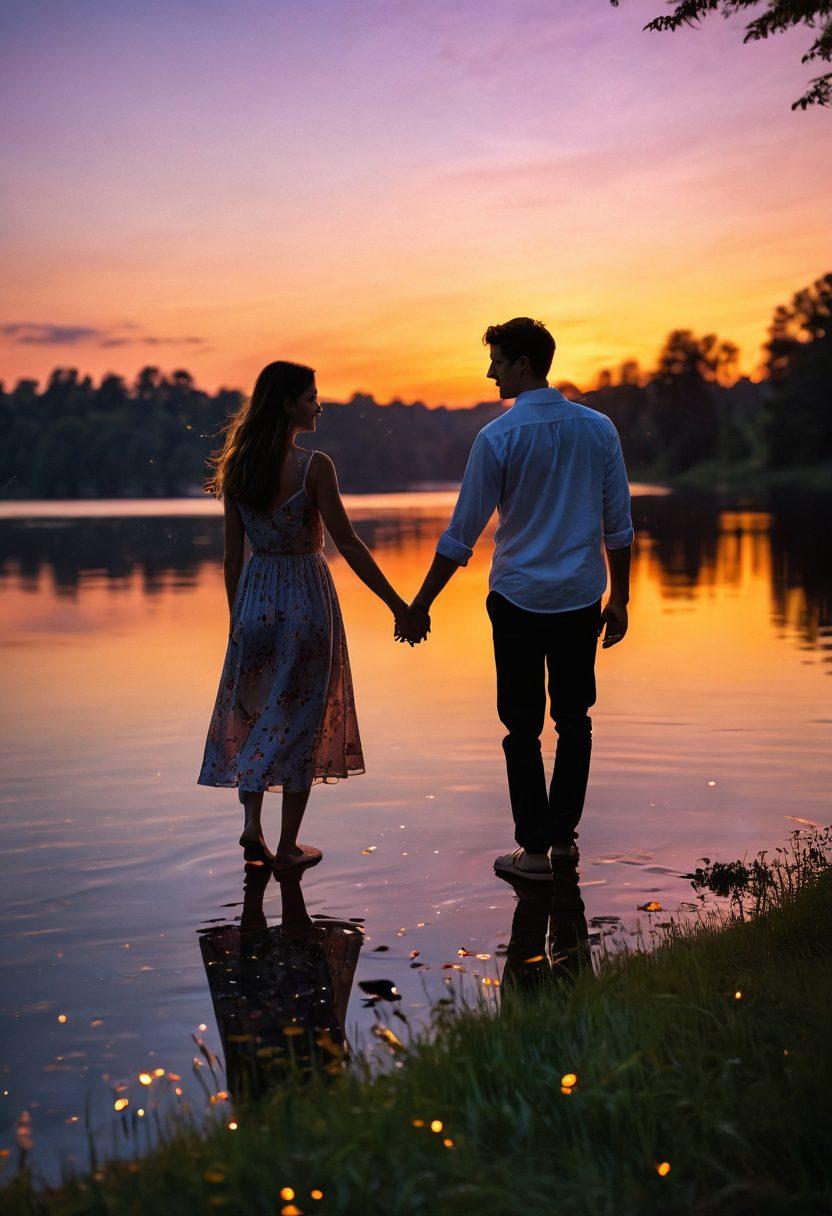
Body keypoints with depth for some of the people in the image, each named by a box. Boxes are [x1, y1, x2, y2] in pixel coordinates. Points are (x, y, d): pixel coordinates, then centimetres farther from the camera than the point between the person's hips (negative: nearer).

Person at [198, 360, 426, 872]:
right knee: (300, 716, 6)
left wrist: (237, 614, 16)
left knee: (252, 712, 19)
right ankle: (288, 847, 14)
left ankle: (252, 825, 9)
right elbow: (348, 543, -16)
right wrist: (397, 604, -10)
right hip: (307, 596, -4)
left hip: (254, 595, 4)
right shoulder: (314, 466, -14)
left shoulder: (237, 468, 1)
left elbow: (233, 554, 5)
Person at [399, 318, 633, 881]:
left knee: (524, 725, 5)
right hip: (582, 600, 4)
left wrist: (420, 605, 1)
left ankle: (535, 848, 8)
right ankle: (565, 834, 22)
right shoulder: (598, 428, 3)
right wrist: (619, 600, 13)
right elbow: (619, 524, 5)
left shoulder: (498, 438, -9)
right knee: (574, 717, 14)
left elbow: (462, 534, -7)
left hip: (519, 601, -3)